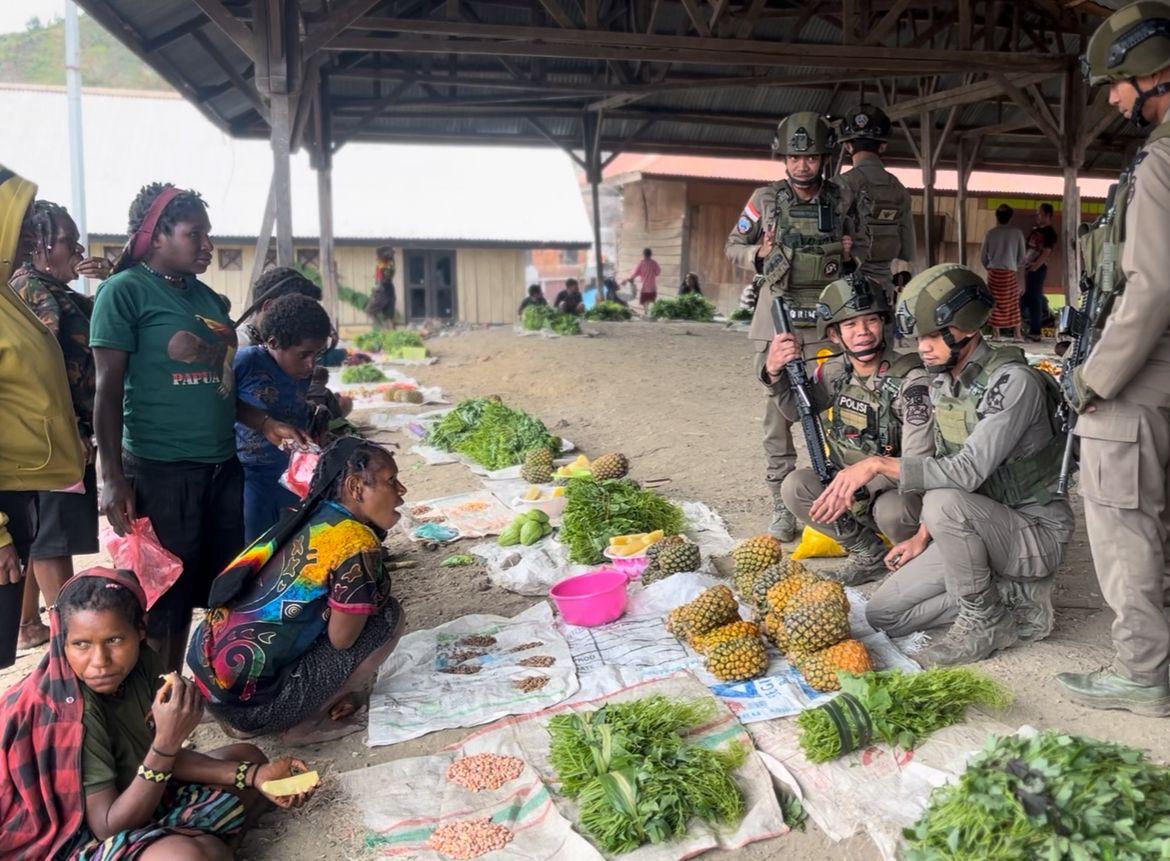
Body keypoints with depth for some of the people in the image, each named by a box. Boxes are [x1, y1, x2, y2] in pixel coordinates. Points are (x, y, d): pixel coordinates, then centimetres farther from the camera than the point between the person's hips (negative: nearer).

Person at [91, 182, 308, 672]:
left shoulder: (207, 297, 13)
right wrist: (112, 477, -16)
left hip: (223, 466, 7)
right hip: (161, 469, -7)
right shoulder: (125, 290, -8)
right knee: (165, 597, 3)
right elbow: (108, 390, -11)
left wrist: (264, 424, 8)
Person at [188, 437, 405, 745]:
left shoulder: (307, 518, 10)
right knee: (388, 615, -2)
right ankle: (306, 725, 5)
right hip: (249, 697, -8)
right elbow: (341, 639, -9)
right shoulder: (357, 544, -15)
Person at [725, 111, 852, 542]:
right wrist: (758, 255, -7)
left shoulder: (841, 200, 6)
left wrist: (851, 252, -3)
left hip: (826, 319, 0)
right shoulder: (765, 200, 4)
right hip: (775, 317, 0)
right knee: (778, 411, 1)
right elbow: (733, 245, 13)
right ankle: (783, 507, 9)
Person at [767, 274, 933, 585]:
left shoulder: (911, 379, -21)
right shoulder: (835, 370, -2)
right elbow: (797, 410, 6)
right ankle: (870, 556, 3)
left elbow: (917, 462, -26)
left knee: (891, 509, -37)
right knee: (795, 487, -18)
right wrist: (775, 373, -15)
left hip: (904, 490, -5)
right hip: (849, 487, 5)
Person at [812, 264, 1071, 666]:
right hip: (979, 528, 8)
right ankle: (1016, 596, 5)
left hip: (1036, 533, -8)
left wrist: (878, 464, -32)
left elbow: (968, 471, -33)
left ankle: (984, 621, -14)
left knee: (945, 501, -37)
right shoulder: (942, 383, 4)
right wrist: (923, 537, 7)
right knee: (883, 613, 1)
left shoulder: (1013, 381, -23)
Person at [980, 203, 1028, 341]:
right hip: (1009, 272, -1)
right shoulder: (1017, 232, -1)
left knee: (995, 303, 7)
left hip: (993, 272, 1)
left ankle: (995, 333, 7)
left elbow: (983, 256, 4)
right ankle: (1017, 333, 9)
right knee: (1013, 303, 8)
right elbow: (1022, 257, 2)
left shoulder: (991, 233, 0)